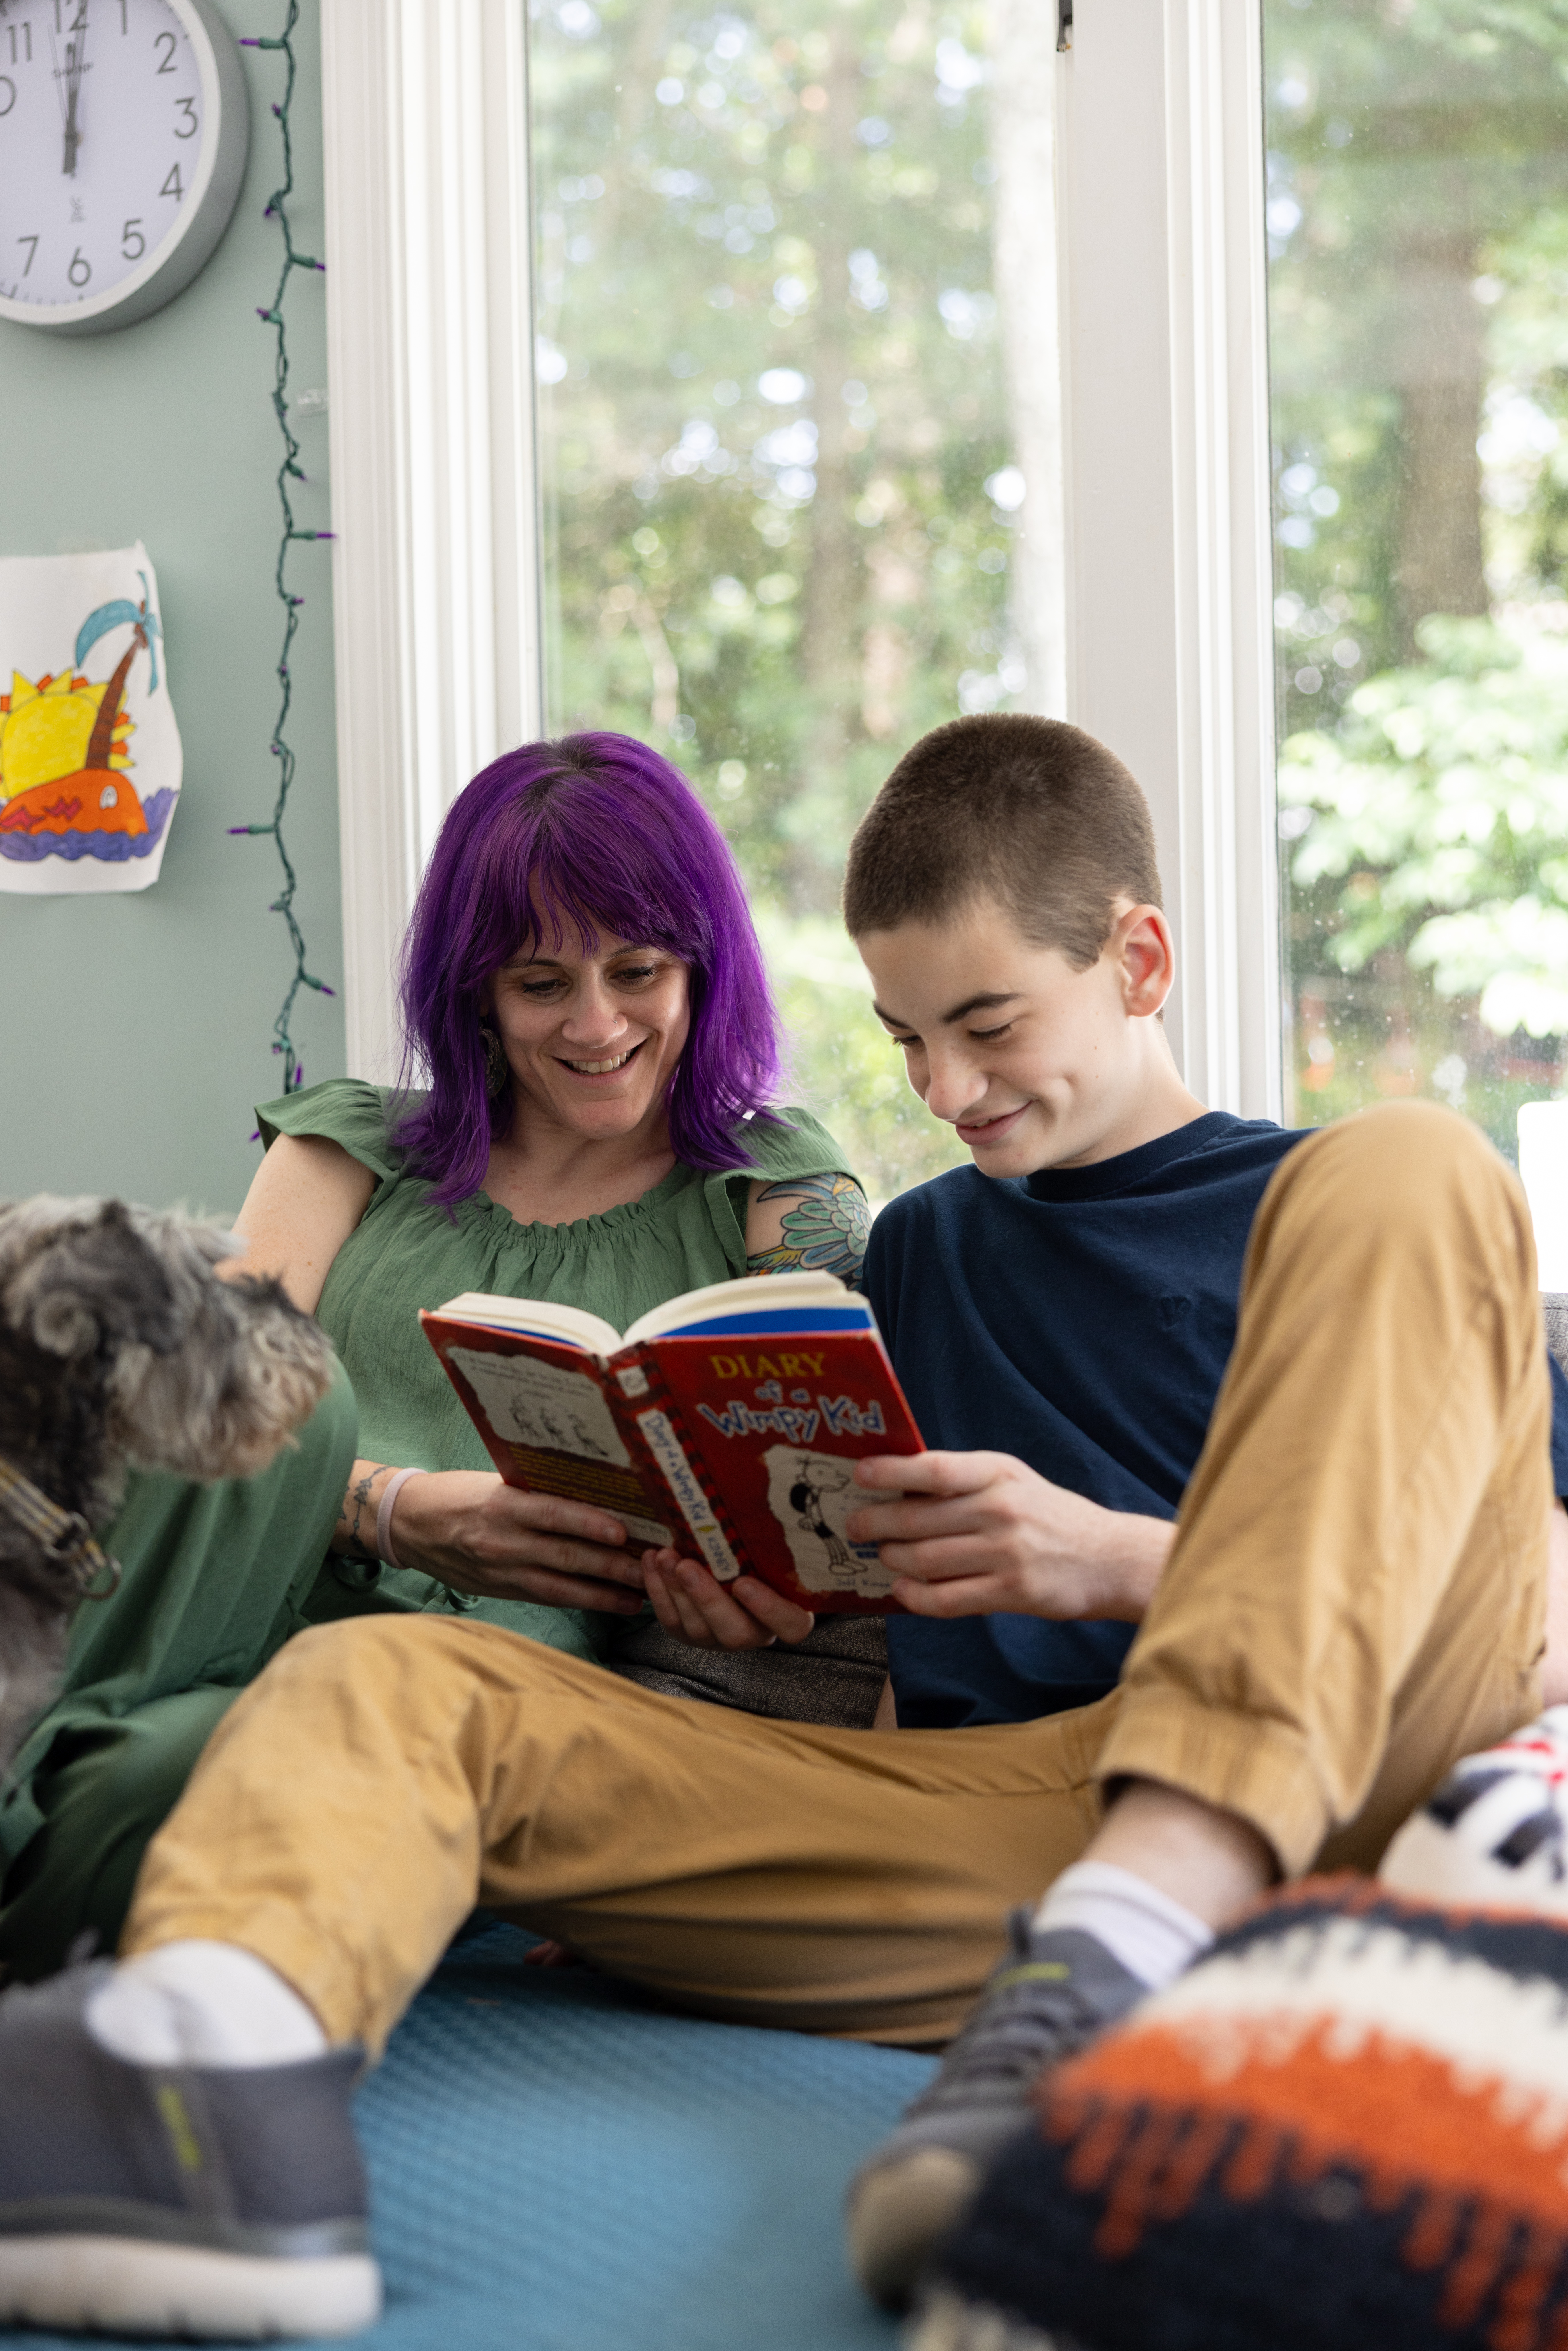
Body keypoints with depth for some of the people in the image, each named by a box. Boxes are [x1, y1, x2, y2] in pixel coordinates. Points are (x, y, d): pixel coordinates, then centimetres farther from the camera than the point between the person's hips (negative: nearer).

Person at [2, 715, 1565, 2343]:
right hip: (959, 1819, 4)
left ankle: (1119, 1950, -42)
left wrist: (1118, 1563, -9)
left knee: (1412, 1171, -21)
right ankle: (215, 2045, -48)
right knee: (388, 1677, -8)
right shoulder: (913, 1252, 30)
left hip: (1325, 1791, -4)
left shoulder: (1314, 1211, 15)